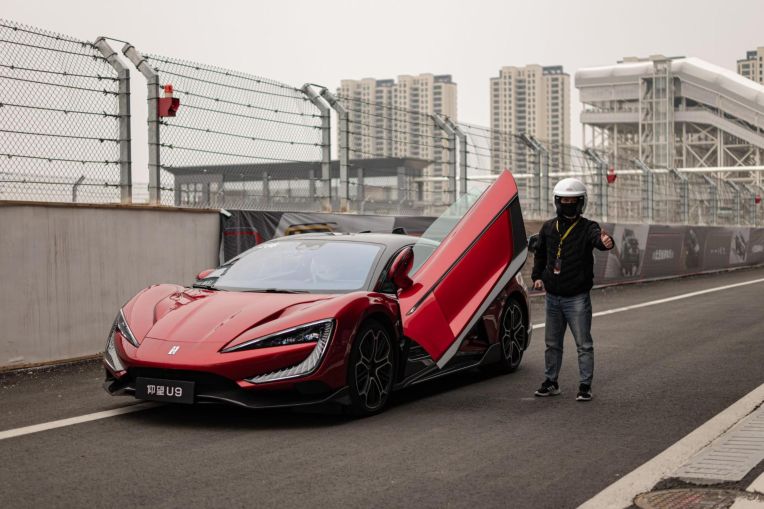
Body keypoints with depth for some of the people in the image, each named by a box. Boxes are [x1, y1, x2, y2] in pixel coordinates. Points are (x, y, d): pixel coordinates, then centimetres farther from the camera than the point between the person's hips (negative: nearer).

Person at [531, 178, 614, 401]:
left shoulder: (587, 227, -10)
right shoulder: (548, 228, 6)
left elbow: (597, 238, -33)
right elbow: (540, 254, 21)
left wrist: (606, 242, -55)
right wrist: (537, 276, 12)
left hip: (577, 297, -5)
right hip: (553, 297, 5)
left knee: (584, 344, -1)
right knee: (552, 343, 15)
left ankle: (585, 385, 7)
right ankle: (551, 382, 27)